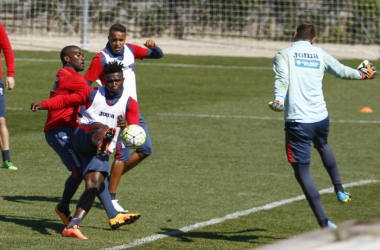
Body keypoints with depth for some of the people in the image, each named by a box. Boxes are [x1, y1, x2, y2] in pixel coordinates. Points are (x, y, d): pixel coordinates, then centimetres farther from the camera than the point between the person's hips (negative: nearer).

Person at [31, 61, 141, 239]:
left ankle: (72, 227, -24)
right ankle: (103, 139, -76)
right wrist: (43, 104, -2)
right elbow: (66, 100, 13)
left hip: (101, 151, 1)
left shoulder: (129, 104, 10)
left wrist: (126, 126, -27)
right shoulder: (92, 94, 12)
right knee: (100, 127, -35)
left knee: (94, 184, -19)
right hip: (82, 137, -1)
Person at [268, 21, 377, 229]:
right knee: (322, 146, 39)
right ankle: (339, 189, 46)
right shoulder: (319, 55, 12)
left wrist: (278, 100, -31)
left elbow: (282, 80, -16)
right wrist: (361, 74, 45)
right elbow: (341, 71, 27)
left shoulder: (284, 55, 2)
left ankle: (324, 223, -5)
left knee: (302, 173, 1)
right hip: (321, 117, 4)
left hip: (297, 121, -4)